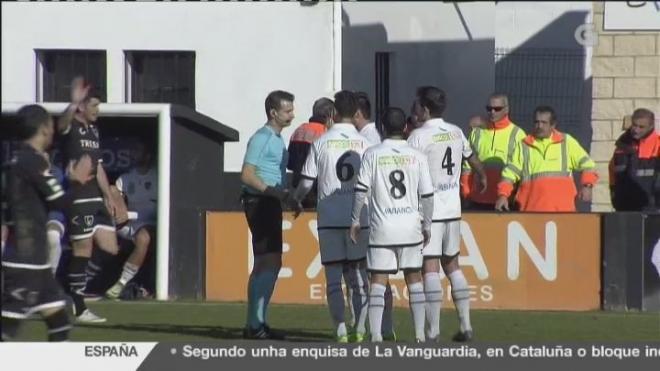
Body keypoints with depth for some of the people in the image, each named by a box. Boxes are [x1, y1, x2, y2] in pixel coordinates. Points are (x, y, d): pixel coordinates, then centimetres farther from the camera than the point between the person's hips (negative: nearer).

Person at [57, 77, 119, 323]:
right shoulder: (71, 127, -8)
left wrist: (108, 196, 16)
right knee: (82, 251, -5)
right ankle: (79, 310, 1)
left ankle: (76, 291, 19)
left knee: (110, 249, 6)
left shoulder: (94, 130, 18)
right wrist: (73, 104, -55)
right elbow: (62, 123, -34)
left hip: (96, 199, 8)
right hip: (78, 200, -8)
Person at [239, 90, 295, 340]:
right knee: (267, 263, -13)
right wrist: (273, 192, -24)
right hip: (259, 203, -10)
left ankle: (258, 322, 17)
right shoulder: (261, 138, -11)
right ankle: (254, 325, -13)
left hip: (271, 204, 10)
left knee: (272, 264, 12)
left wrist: (288, 195, 16)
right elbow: (247, 176, -18)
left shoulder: (277, 139, 19)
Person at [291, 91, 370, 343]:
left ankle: (341, 331, -6)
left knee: (334, 279, 2)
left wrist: (296, 199, 20)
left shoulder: (321, 143, -3)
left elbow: (307, 181, 0)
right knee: (359, 276, 10)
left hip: (329, 219, -1)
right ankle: (360, 330, 4)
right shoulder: (364, 144, 0)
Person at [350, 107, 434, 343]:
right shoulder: (417, 157, 1)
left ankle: (376, 335, -6)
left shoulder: (373, 155, -3)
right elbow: (427, 195, 1)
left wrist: (355, 220, 5)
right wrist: (427, 225, 13)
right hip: (410, 226, 2)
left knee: (378, 280, 0)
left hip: (382, 228, -2)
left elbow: (361, 190, -7)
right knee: (414, 278, 10)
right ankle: (420, 334, 9)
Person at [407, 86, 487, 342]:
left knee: (429, 268, -6)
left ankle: (433, 331, -11)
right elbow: (473, 160, 26)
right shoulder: (456, 132, 9)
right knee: (452, 265, 16)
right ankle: (465, 326, 15)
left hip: (428, 210, -6)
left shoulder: (419, 136, -12)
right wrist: (482, 178, 47)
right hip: (453, 208, 6)